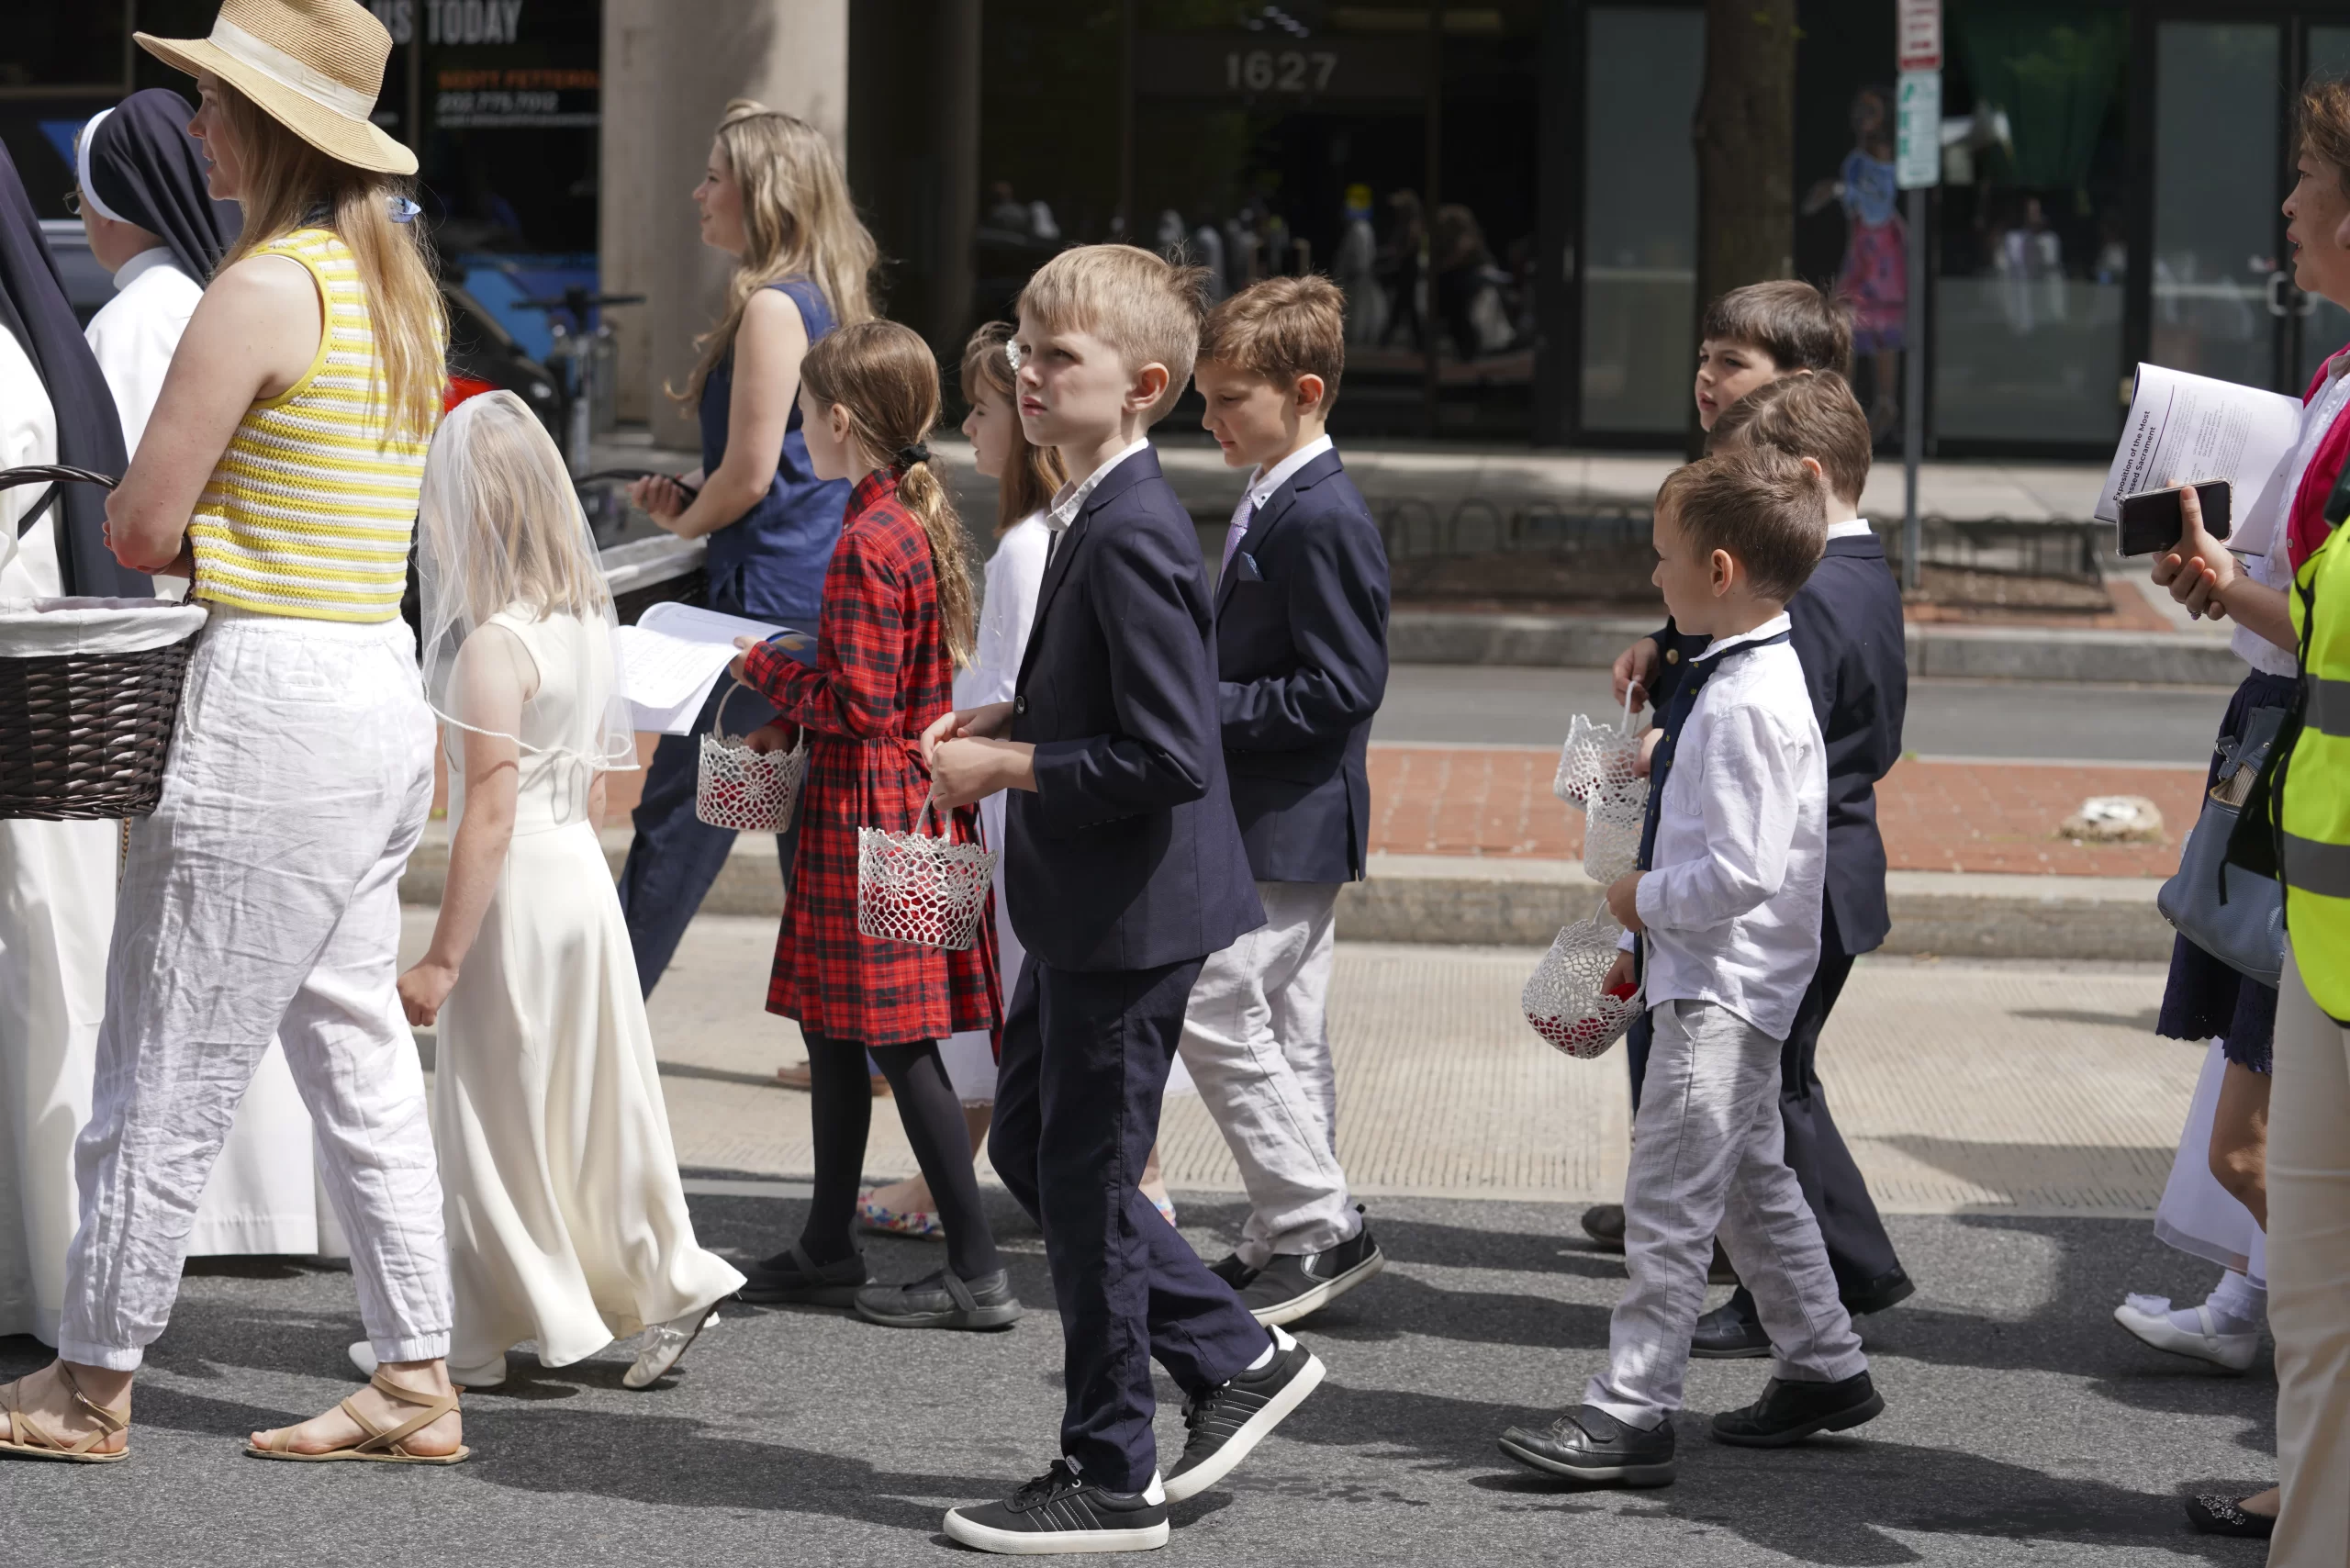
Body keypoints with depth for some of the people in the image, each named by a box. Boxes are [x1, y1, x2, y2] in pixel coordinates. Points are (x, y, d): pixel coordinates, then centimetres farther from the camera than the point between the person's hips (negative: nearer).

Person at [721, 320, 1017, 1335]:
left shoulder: (867, 543, -20)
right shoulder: (924, 520, 10)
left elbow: (860, 704, -21)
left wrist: (764, 668, -7)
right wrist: (792, 724, 14)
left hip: (869, 812, -10)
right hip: (912, 793, 10)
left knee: (898, 1040, -5)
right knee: (833, 1024, 17)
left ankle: (977, 1272, -2)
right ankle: (828, 1250, 25)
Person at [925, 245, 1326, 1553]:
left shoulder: (1131, 536, -23)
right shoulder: (1095, 512, 8)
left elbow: (1169, 757, -27)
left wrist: (1009, 767, -19)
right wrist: (1009, 720, 7)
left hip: (1131, 913, -10)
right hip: (1086, 908, 10)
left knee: (1085, 1179, 0)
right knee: (1029, 1145, 19)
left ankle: (1112, 1480, 13)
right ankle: (1239, 1357, 27)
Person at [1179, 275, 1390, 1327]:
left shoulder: (1322, 521, -18)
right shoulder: (1270, 505, 14)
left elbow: (1340, 689, -22)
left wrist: (1208, 706, -20)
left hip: (1288, 825, -10)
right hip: (1269, 821, 10)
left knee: (1215, 1011, -10)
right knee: (1280, 1031, 13)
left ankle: (1317, 1226, -4)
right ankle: (1289, 1238, 18)